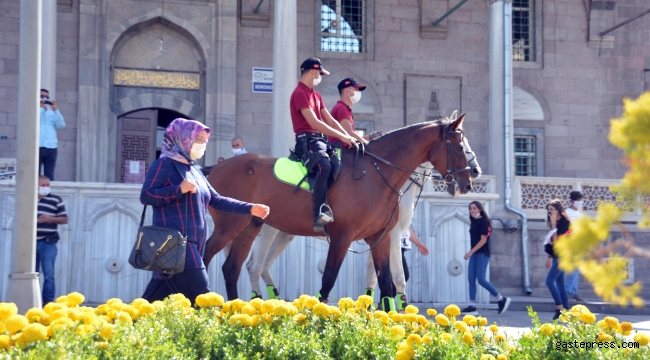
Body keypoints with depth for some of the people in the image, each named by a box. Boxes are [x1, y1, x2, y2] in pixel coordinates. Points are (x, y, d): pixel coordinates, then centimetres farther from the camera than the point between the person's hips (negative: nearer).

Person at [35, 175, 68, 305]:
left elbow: (64, 219, 1)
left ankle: (48, 304, -7)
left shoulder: (56, 200, 2)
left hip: (48, 243, -4)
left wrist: (50, 218, -15)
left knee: (48, 275, -9)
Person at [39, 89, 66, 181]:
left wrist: (55, 110, -1)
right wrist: (42, 108, -4)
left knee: (49, 176, 1)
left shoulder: (52, 113, 22)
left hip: (51, 147, 4)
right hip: (36, 147, -3)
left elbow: (61, 125, 8)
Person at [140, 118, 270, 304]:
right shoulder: (164, 164, -6)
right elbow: (146, 196, -13)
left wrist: (250, 209, 13)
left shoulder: (194, 170, 19)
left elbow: (217, 200, 20)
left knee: (160, 298, 9)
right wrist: (179, 189, -21)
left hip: (193, 244, 9)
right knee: (200, 298, -13)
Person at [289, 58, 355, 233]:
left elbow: (330, 120, 19)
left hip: (320, 139, 10)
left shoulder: (316, 95, 22)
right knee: (325, 167, -34)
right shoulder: (300, 93, -9)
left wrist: (348, 137, 5)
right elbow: (314, 123, -18)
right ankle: (319, 215, -39)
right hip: (307, 141, -10)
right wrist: (342, 137, -17)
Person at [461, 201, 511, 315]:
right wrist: (471, 253, 9)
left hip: (482, 254, -8)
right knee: (471, 280, 1)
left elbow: (483, 240, -15)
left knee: (481, 280, -12)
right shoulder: (474, 222, 15)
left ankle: (502, 300, 0)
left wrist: (470, 252, -19)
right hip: (474, 254, 8)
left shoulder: (483, 221, -9)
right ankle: (472, 306, 0)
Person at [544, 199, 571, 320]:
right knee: (559, 284, 8)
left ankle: (560, 308, -14)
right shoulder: (557, 223, 14)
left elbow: (556, 240, -21)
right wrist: (550, 257, 21)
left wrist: (553, 225, -20)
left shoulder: (563, 223, -14)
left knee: (549, 281, -16)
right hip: (557, 257, 10)